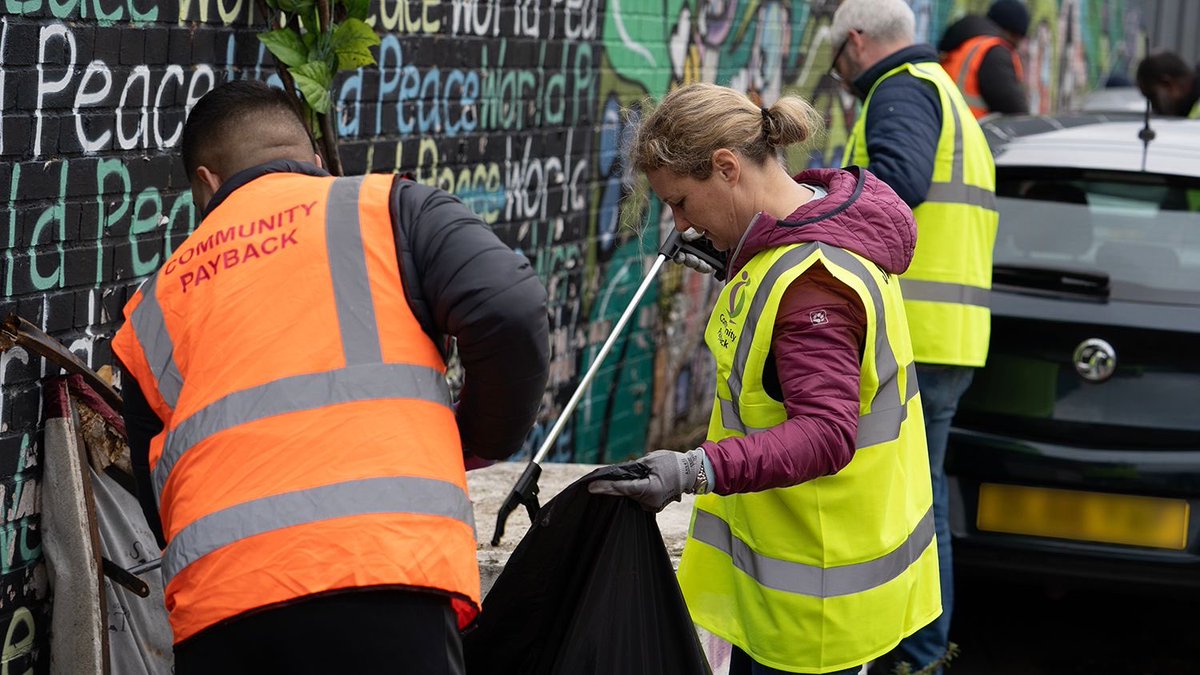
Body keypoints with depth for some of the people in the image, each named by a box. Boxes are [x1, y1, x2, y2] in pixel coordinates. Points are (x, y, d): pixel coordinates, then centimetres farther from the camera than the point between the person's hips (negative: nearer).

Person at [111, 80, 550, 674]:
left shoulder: (153, 308, 26)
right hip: (383, 573, -3)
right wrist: (487, 438, 17)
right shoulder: (388, 208, 15)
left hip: (211, 613, 4)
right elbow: (510, 313, 0)